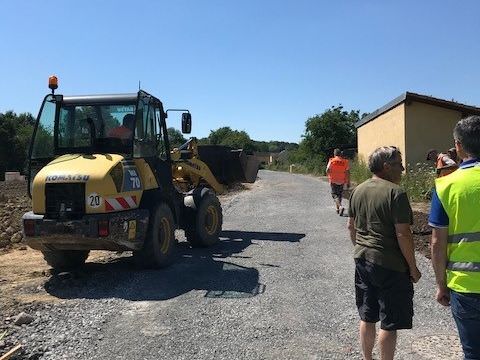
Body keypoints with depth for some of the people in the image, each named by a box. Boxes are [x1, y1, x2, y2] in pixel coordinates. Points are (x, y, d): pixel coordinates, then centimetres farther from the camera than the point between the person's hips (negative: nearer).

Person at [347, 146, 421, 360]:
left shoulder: (358, 190, 6)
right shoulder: (395, 193, -17)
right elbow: (403, 234, -19)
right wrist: (413, 268, -9)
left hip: (363, 262, 8)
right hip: (390, 266, -7)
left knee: (367, 318, 19)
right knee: (389, 324, 7)